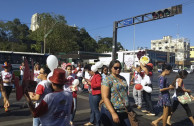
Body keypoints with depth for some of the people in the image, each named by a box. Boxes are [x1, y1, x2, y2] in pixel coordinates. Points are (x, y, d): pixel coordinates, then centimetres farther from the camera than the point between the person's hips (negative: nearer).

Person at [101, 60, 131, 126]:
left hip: (125, 112, 6)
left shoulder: (123, 78, 11)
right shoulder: (107, 80, -9)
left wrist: (129, 108, 18)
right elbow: (105, 97, -16)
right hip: (111, 112, -5)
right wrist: (113, 113, -22)